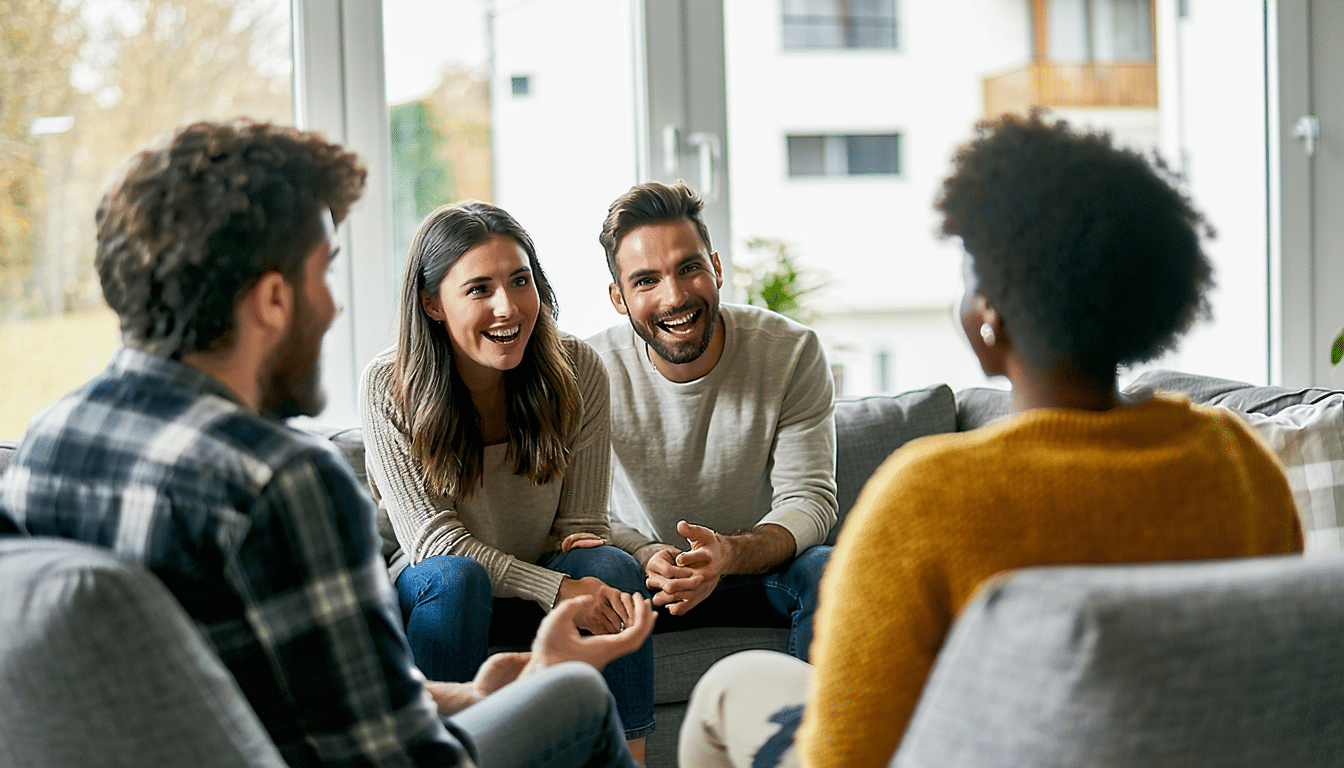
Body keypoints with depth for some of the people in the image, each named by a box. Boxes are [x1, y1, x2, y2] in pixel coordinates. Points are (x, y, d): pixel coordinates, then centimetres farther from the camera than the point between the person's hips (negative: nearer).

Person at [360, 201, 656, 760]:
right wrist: (557, 588, -31)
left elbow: (581, 523, -5)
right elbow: (429, 536, -20)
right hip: (425, 595, -2)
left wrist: (594, 577, -29)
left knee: (613, 568, -27)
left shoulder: (577, 371, -11)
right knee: (456, 577, -34)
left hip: (544, 583, 2)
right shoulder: (387, 387, -17)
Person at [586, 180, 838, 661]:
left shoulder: (792, 353, -13)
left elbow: (809, 501, -15)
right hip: (643, 579, 0)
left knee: (829, 570, -31)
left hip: (761, 573, 1)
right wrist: (645, 557, -34)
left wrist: (728, 553, -37)